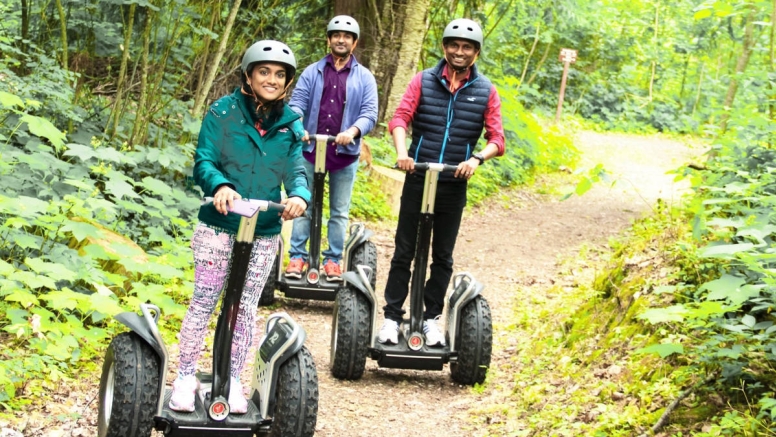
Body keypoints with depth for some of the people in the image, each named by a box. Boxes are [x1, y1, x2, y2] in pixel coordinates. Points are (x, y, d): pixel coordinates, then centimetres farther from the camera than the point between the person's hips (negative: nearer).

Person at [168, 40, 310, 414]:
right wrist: (219, 186, -34)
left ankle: (232, 379, 24)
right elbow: (204, 161, -12)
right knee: (203, 302, 2)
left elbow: (295, 171, -4)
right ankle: (186, 376, 15)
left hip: (264, 233, 3)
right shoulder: (223, 112, -7)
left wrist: (299, 195, -27)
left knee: (246, 307, 10)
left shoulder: (291, 123, 2)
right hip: (218, 227, -3)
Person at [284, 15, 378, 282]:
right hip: (311, 149, 1)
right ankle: (297, 256, 8)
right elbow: (297, 103, 0)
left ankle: (333, 260, 13)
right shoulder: (312, 73, 8)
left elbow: (370, 113, -3)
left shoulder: (364, 78, 5)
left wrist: (353, 131, -23)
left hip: (345, 152, 0)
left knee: (339, 212, 6)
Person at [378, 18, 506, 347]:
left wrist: (477, 158, -21)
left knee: (443, 256, 9)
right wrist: (401, 152, -26)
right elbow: (400, 118, -8)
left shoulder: (486, 91, 2)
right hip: (417, 178, -1)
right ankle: (392, 317, 9)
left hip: (454, 184, 1)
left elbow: (497, 138, -2)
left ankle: (431, 318, 20)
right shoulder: (423, 81, 1)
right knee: (404, 251, 3)